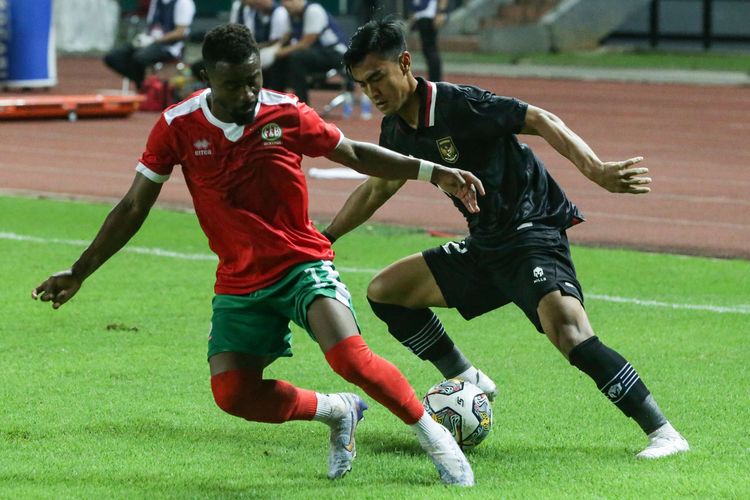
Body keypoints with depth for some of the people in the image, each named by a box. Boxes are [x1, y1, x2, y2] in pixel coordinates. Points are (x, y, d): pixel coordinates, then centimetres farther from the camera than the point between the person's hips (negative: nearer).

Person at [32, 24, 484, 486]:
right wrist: (79, 272, 2)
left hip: (303, 263, -2)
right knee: (233, 394, -11)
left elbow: (354, 154, 6)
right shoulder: (178, 127, -9)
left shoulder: (286, 114, -10)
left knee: (349, 356, -26)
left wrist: (434, 172, 1)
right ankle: (337, 412, 14)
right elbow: (133, 209, 1)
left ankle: (433, 433, -7)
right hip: (239, 283, 2)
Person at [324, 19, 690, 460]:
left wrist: (598, 171, -34)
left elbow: (540, 121, -21)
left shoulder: (459, 105, -18)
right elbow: (378, 188, 25)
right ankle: (469, 383, 18)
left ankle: (663, 433, -25)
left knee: (569, 332, -30)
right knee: (384, 290, 9)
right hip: (484, 248, 9)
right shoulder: (397, 131, 6)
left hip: (534, 232, -9)